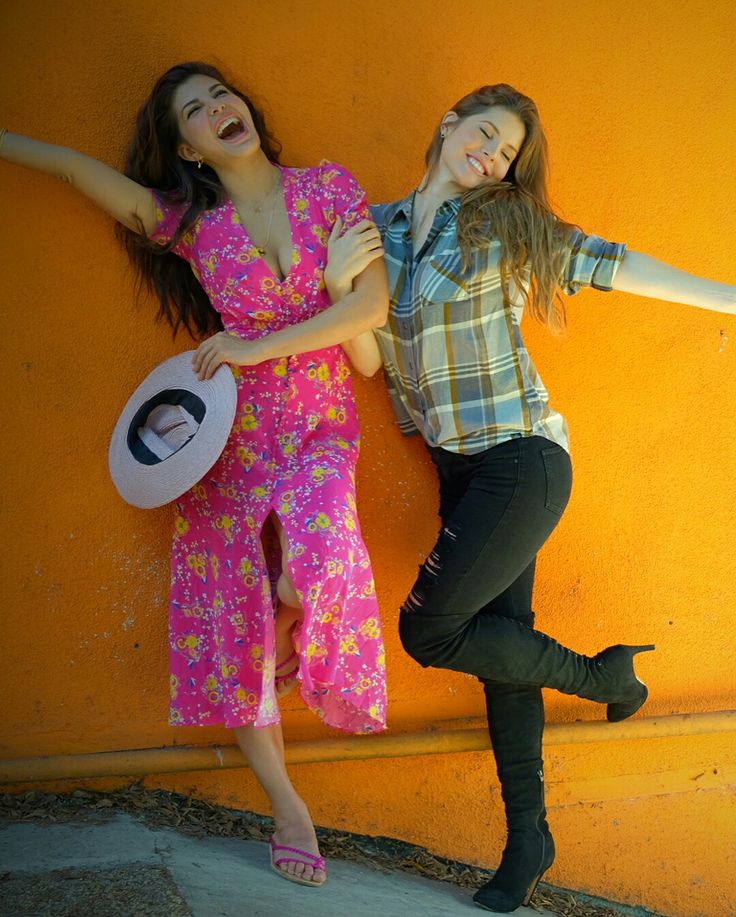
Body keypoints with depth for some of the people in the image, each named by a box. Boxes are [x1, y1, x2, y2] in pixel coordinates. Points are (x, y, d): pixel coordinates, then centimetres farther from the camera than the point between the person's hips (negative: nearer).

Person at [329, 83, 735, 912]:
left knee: (428, 630, -11)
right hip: (459, 469, 5)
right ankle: (528, 838, 20)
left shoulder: (505, 225, -6)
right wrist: (339, 286, -14)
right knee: (500, 638, 9)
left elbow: (609, 265, -5)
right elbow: (369, 358, 5)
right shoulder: (377, 228, 7)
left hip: (520, 461, -5)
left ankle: (602, 675, 10)